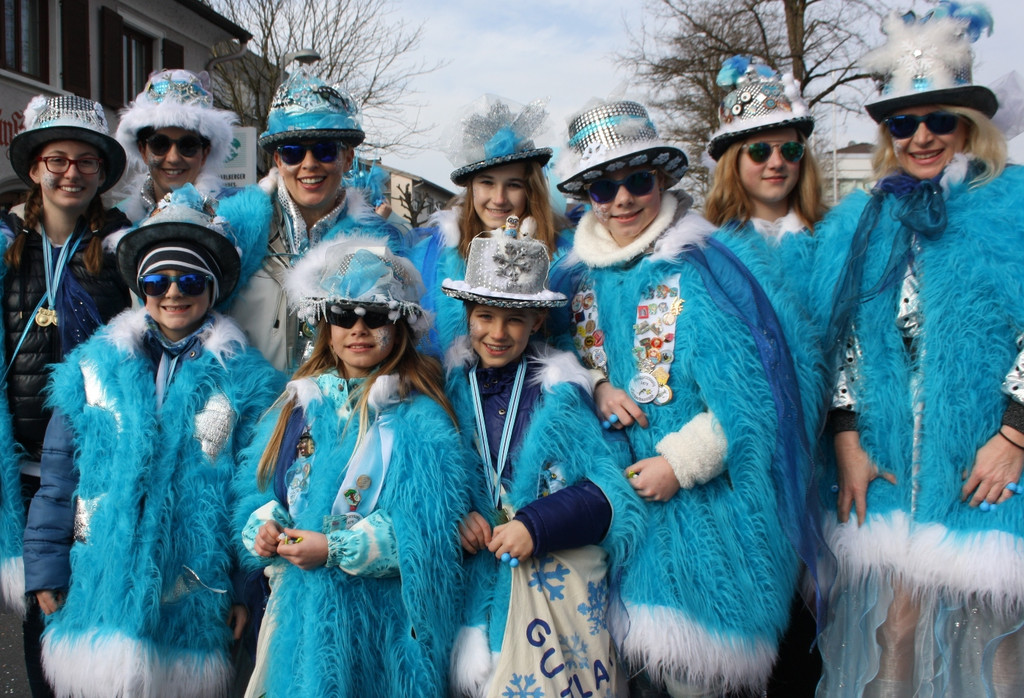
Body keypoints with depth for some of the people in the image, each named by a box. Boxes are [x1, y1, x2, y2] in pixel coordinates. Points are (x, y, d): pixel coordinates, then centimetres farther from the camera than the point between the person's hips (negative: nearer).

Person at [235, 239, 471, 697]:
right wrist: (265, 525, -8)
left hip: (377, 618, -4)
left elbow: (423, 528, -16)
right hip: (299, 609, 5)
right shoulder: (302, 403, 8)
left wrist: (334, 549, -20)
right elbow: (260, 487, 13)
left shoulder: (419, 419, -10)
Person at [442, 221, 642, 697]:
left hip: (558, 583, -2)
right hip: (477, 585, 2)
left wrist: (535, 525, -20)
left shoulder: (560, 390, -5)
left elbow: (608, 491, -8)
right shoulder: (451, 385, 2)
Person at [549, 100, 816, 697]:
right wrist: (597, 386, -5)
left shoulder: (697, 270, -12)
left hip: (701, 497, -5)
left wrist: (680, 462, -16)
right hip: (618, 486, 5)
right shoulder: (579, 272, 5)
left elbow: (749, 394, -14)